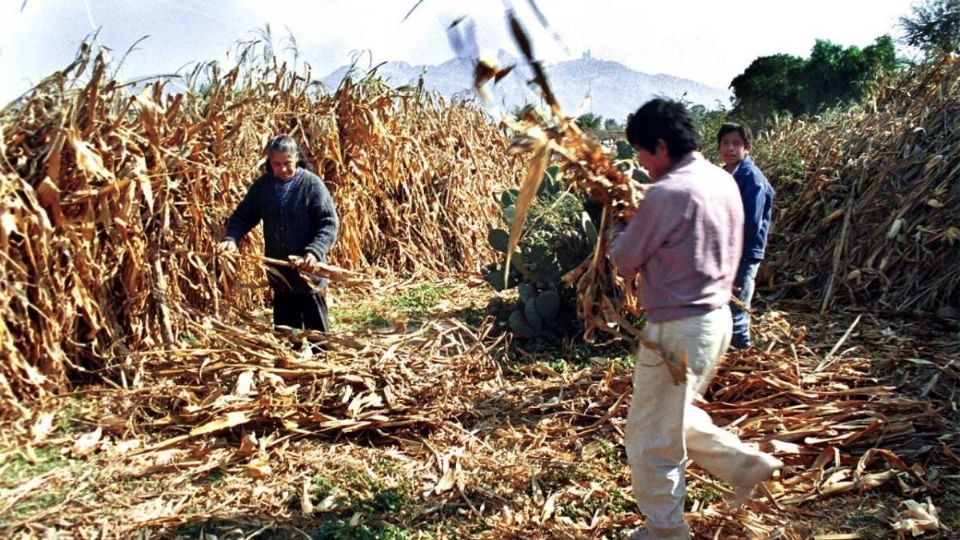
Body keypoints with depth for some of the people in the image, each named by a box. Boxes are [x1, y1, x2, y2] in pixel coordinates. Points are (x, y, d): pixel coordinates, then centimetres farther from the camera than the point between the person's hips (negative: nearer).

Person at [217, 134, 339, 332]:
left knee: (316, 331, 7)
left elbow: (329, 223, -15)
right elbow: (242, 216, 10)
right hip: (279, 275, 4)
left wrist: (314, 252, -30)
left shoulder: (312, 184, -10)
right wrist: (231, 238, -10)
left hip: (308, 273, -4)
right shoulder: (262, 186, 3)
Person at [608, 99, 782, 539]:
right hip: (716, 317, 9)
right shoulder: (723, 180, 5)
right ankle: (745, 463, 30)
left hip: (678, 330, -9)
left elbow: (623, 263, -12)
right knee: (674, 416, 29)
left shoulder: (667, 194, -22)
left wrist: (622, 223, 8)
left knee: (650, 437, 8)